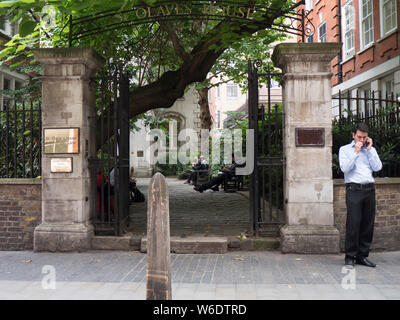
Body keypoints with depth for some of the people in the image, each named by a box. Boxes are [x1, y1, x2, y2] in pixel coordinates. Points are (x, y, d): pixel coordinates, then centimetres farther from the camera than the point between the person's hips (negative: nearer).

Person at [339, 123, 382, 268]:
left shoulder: (371, 150, 17)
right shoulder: (345, 149, 7)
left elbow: (377, 167, 2)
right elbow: (344, 168, -8)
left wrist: (369, 149, 1)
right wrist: (356, 152, -8)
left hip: (369, 189, 4)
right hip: (354, 189, -4)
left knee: (368, 224, 4)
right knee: (353, 223, -8)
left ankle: (362, 255, 13)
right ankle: (350, 256, 0)